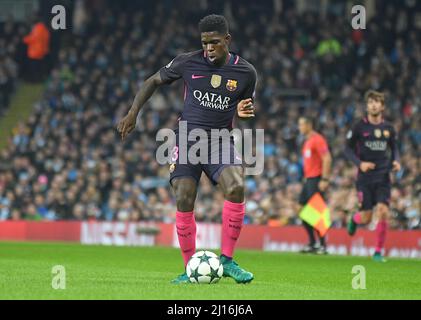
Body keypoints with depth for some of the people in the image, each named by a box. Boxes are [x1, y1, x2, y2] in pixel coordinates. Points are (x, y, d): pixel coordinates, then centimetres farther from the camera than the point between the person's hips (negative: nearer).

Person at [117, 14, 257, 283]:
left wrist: (244, 111, -9)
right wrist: (133, 113, 4)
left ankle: (227, 260, -13)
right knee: (184, 201, -12)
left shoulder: (246, 72, -2)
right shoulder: (188, 62, -3)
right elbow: (154, 82, 12)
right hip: (187, 139, 0)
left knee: (236, 188, -26)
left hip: (221, 140, 0)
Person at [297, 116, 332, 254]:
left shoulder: (317, 139, -11)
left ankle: (323, 245, -5)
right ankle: (312, 243, 13)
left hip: (316, 179, -10)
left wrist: (324, 179, -23)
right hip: (308, 179, 10)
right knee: (301, 209, 7)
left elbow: (327, 159, -18)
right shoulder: (307, 141, 18)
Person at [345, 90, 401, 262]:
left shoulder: (388, 128, 5)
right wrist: (360, 163, -15)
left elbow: (394, 148, 18)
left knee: (383, 213, -12)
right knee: (366, 218, -4)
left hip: (383, 177, 2)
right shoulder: (359, 127, -4)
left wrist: (395, 161, -2)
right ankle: (354, 219, 35)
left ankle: (378, 252, 2)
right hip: (365, 177, -2)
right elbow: (348, 149, 1)